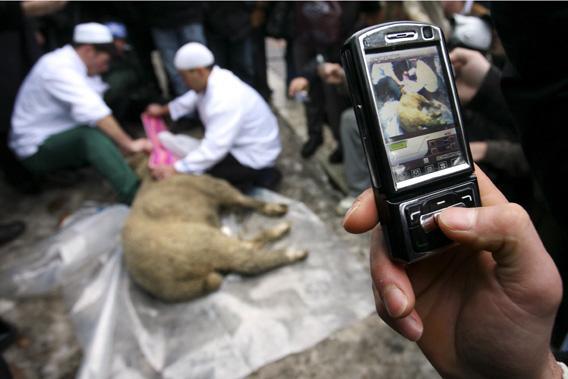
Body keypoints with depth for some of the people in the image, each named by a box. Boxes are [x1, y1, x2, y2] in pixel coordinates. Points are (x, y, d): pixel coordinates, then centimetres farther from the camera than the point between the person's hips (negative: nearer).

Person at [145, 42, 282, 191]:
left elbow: (214, 148, -34)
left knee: (193, 173, -12)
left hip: (253, 156, -9)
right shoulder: (216, 77, -4)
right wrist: (163, 110, 24)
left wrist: (175, 169, -31)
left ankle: (258, 176, -2)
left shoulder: (224, 100, -33)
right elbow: (193, 98, 17)